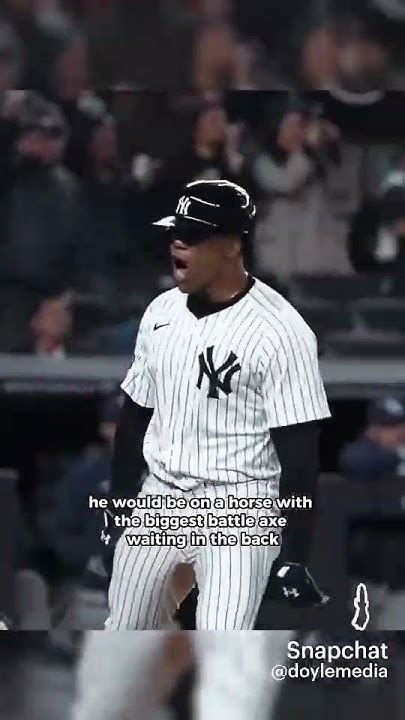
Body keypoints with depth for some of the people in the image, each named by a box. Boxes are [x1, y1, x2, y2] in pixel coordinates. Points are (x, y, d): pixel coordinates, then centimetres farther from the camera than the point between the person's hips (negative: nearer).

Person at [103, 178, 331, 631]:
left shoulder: (280, 330, -15)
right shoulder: (162, 312, 6)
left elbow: (299, 452, -16)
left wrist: (295, 557, -19)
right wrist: (117, 504, 17)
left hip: (238, 512, -7)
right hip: (158, 504, 7)